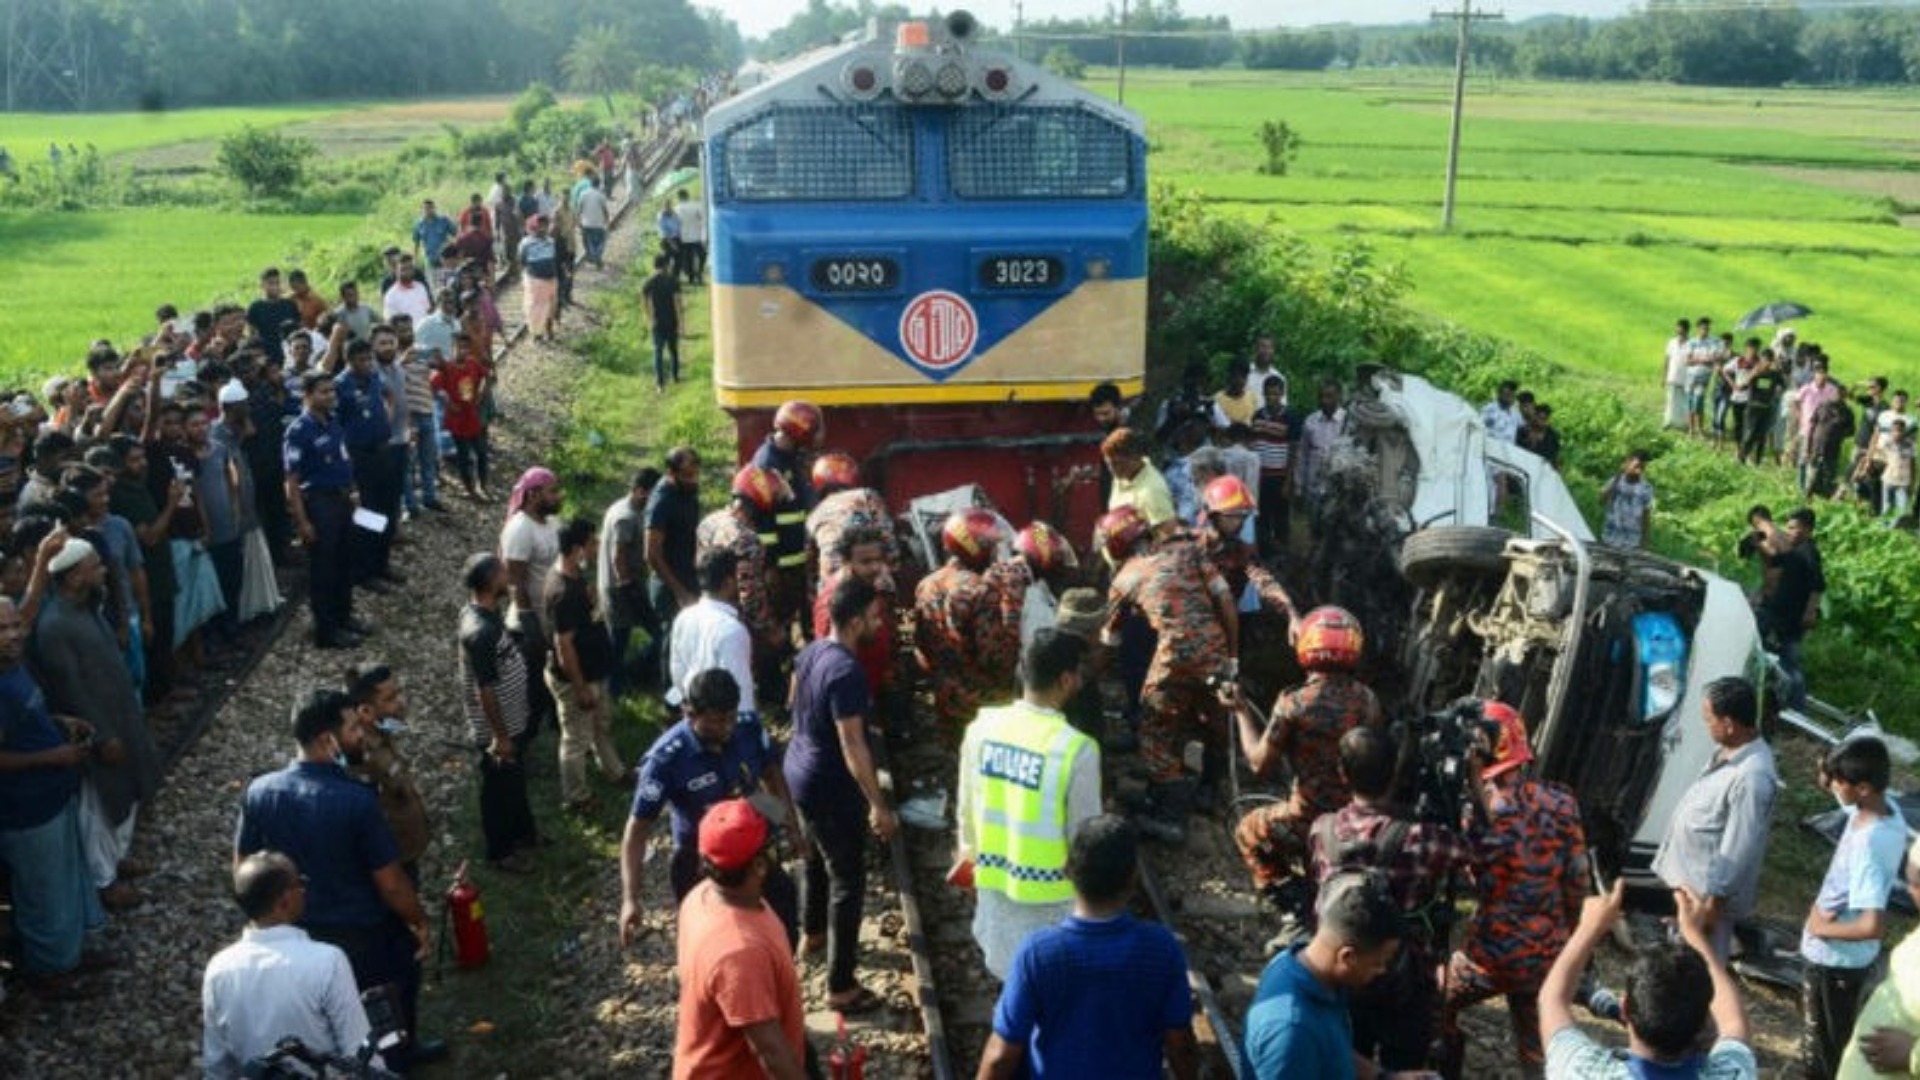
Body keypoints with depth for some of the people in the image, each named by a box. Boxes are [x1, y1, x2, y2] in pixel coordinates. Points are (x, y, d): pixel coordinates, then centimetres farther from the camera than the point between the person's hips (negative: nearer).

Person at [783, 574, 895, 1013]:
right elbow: (853, 747, -29)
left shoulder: (811, 651, -1)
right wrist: (879, 806, -26)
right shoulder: (846, 672, -29)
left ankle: (812, 933, 54)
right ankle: (840, 987, 6)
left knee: (816, 857, 31)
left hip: (800, 773, 10)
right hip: (830, 788, -10)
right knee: (848, 882, 1)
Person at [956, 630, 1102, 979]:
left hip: (993, 880, 5)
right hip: (1048, 891, -5)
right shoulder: (1076, 749, -26)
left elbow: (966, 805, 3)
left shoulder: (982, 726, -10)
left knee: (1009, 973, 24)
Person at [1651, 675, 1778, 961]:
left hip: (1709, 888, -9)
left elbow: (1740, 849, -27)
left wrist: (1714, 901, -20)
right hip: (1691, 878, 9)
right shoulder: (1733, 750, 0)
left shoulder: (1752, 776, -31)